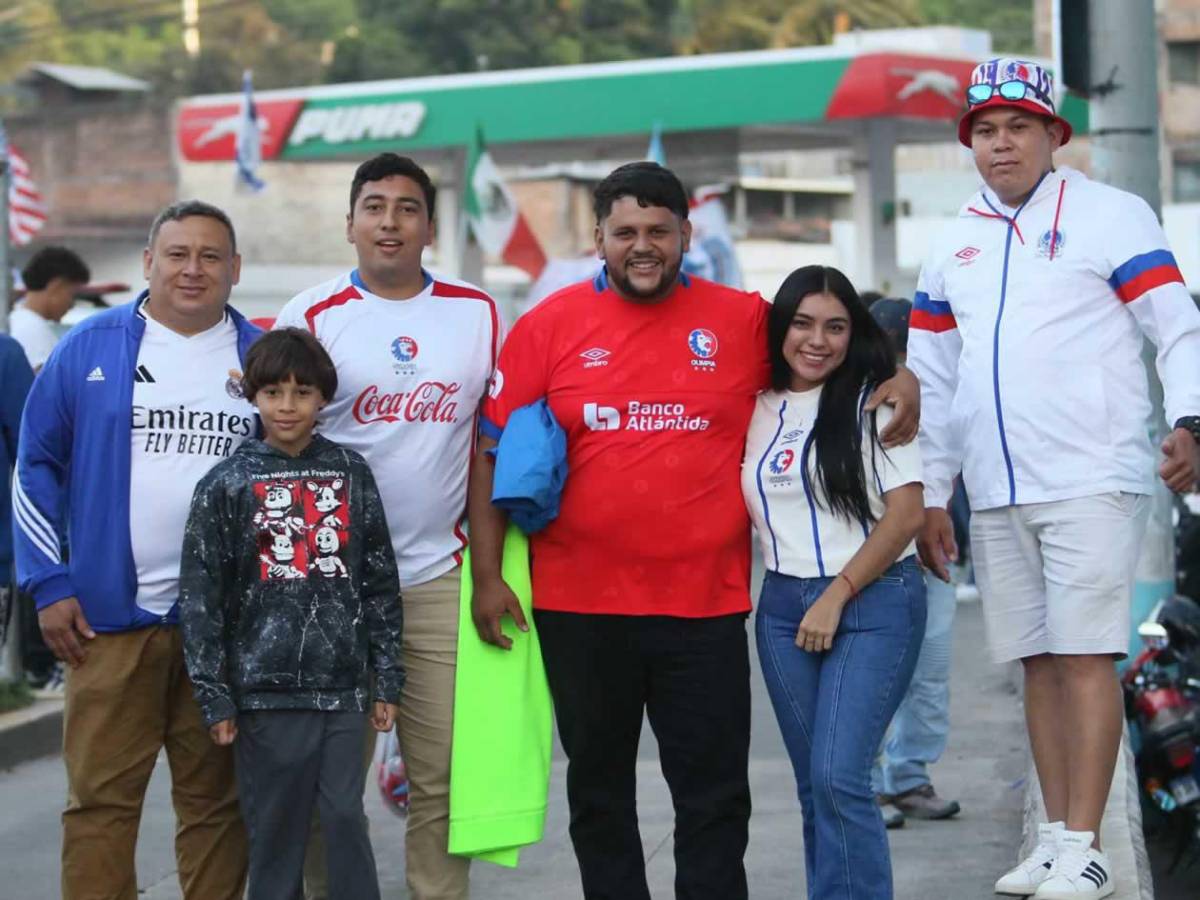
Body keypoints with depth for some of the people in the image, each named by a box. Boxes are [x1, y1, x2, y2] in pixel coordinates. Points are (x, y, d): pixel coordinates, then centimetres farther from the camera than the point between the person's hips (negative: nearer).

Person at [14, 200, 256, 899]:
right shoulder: (91, 348, 3)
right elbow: (37, 467, 5)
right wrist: (50, 585, -2)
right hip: (109, 618, -1)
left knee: (216, 799, 8)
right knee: (102, 797, -1)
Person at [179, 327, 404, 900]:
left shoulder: (351, 474, 6)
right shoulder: (227, 484, -1)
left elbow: (380, 582, 9)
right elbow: (200, 596, -1)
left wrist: (386, 679, 6)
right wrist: (214, 698, -4)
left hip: (343, 686, 2)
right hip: (265, 691, -2)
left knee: (346, 820, 2)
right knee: (275, 831, 4)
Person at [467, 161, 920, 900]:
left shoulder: (744, 320, 1)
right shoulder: (550, 325, 0)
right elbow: (494, 453, 2)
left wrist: (900, 382, -4)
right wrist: (487, 576, -3)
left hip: (705, 605, 0)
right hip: (579, 605, 0)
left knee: (716, 795, 4)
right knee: (599, 789, 14)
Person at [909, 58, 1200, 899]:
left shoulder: (1112, 216, -2)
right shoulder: (953, 246, 14)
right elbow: (932, 380, 18)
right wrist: (930, 497, 16)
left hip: (1091, 481, -5)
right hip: (996, 496, 5)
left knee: (1084, 657, -8)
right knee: (1037, 662, 8)